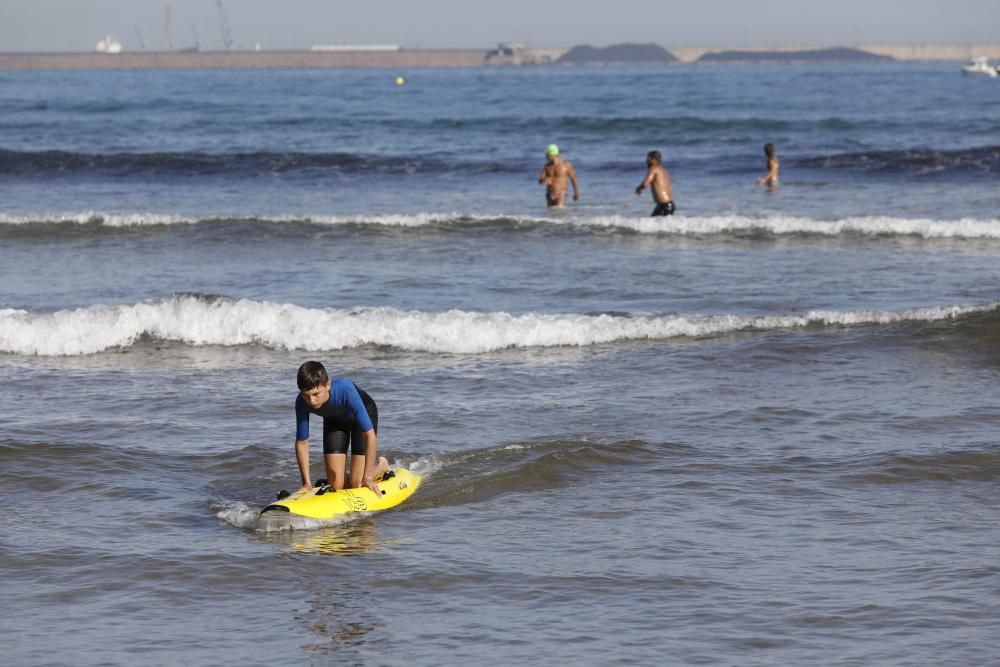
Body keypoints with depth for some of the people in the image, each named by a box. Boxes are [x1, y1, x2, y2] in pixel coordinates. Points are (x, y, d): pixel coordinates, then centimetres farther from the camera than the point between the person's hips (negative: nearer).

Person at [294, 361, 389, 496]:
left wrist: (368, 478, -40)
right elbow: (302, 443, -19)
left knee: (357, 485, -9)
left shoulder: (345, 390, -44)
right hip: (334, 421, 3)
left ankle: (382, 466, 23)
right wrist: (307, 483, -23)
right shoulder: (302, 402, -33)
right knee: (335, 486, -3)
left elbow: (370, 435, -40)